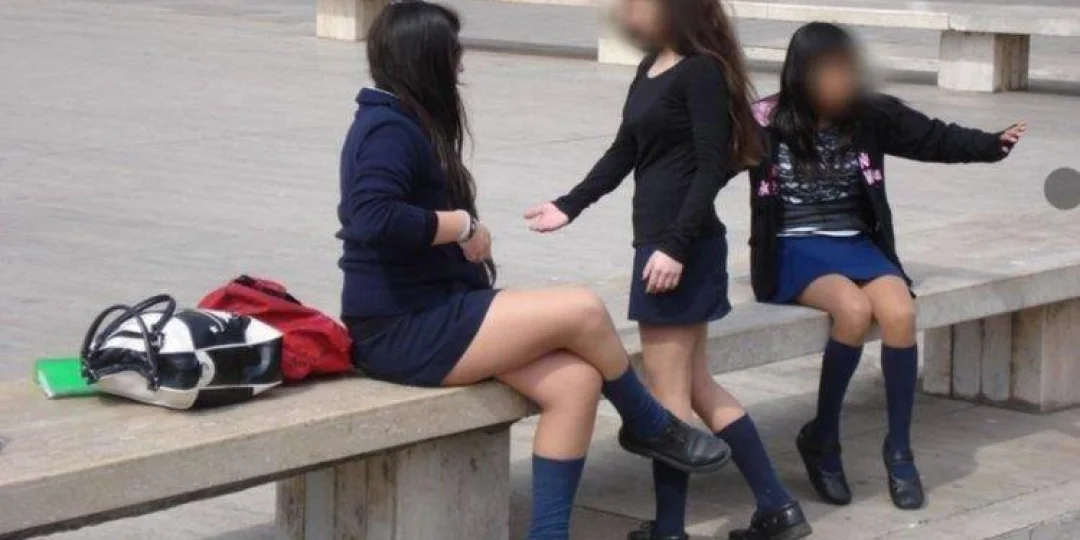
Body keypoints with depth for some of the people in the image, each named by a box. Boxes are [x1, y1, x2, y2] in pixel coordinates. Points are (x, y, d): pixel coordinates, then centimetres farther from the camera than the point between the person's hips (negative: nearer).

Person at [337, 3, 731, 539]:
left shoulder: (404, 123, 17)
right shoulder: (390, 129, -15)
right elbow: (372, 219, -30)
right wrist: (461, 225, -19)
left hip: (428, 315, 10)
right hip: (405, 331, -10)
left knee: (575, 381, -6)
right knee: (582, 310, -13)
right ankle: (651, 427, 12)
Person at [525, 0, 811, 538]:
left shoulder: (701, 71, -13)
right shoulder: (650, 68, 13)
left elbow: (711, 168, -17)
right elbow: (623, 152, 20)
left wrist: (676, 246, -21)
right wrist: (569, 206, 17)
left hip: (682, 245, -9)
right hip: (657, 239, 9)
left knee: (667, 390, -1)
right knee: (696, 385, 13)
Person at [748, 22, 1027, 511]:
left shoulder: (869, 115, 2)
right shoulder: (766, 122, -6)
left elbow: (934, 138, 4)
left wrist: (992, 144, -8)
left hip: (856, 244, 4)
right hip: (793, 251, -4)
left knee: (899, 312, -27)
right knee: (854, 310, -33)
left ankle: (899, 449, -9)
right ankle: (821, 439, -12)